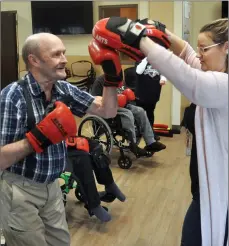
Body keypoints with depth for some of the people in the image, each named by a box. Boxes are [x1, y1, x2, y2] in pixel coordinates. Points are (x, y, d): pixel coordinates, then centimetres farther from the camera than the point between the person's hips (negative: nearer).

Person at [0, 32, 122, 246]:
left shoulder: (64, 89, -1)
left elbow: (107, 111, 3)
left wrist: (112, 77, -9)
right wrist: (38, 138, -32)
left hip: (52, 187, 6)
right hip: (19, 191, -6)